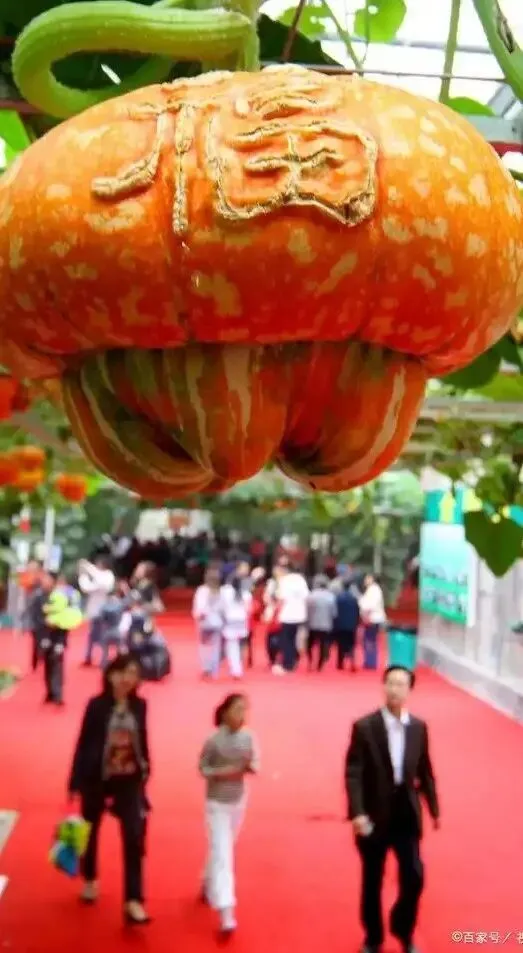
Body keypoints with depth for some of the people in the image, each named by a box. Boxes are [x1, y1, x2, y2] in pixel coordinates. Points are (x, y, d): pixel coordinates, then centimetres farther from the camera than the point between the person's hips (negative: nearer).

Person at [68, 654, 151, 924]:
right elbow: (83, 743, -9)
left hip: (129, 781, 2)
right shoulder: (97, 705, -12)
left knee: (135, 837, -7)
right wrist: (76, 781, -8)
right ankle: (90, 880, 44)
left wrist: (145, 771, 10)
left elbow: (142, 740, 7)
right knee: (91, 831, 17)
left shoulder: (140, 706, -3)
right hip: (97, 778, -1)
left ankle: (133, 901, -2)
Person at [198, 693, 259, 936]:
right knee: (221, 854, -8)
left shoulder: (248, 738, -9)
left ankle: (208, 883, 49)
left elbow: (254, 762, 1)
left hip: (238, 801, 5)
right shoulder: (214, 740, -20)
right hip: (217, 803, -5)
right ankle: (226, 911, -8)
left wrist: (251, 767, -22)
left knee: (225, 849, 22)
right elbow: (203, 768, -10)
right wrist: (223, 772, -26)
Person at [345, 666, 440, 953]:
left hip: (407, 815, 2)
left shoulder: (418, 727, 1)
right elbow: (353, 773, -14)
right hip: (375, 816, -2)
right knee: (372, 882, 10)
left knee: (414, 878, 2)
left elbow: (425, 772, 9)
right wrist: (357, 813, -24)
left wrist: (434, 808, 10)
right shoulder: (364, 727, -10)